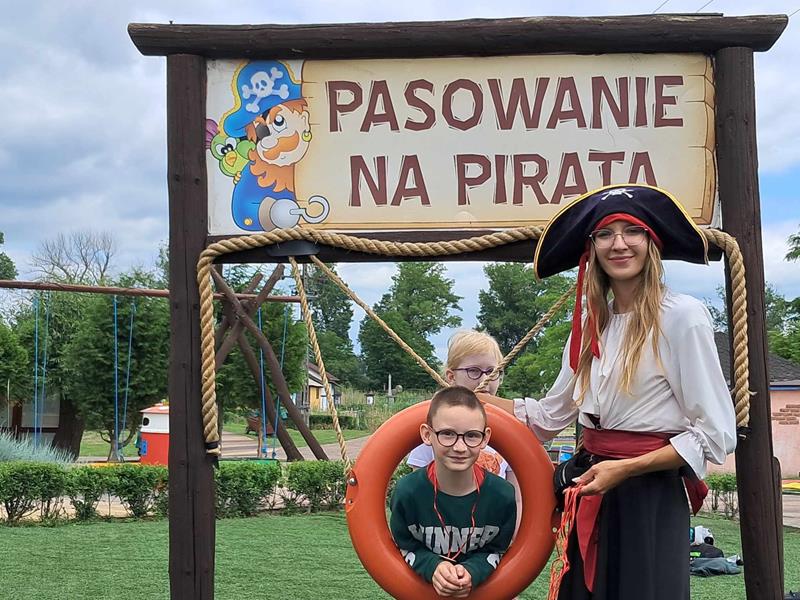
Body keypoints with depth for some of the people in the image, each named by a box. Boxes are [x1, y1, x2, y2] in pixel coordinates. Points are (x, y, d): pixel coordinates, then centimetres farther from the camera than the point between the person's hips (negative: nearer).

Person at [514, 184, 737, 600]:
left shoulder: (682, 316, -11)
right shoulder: (591, 325, 10)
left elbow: (717, 434, -13)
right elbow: (550, 415, 17)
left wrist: (625, 469, -16)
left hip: (650, 500, -6)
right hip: (591, 494, 6)